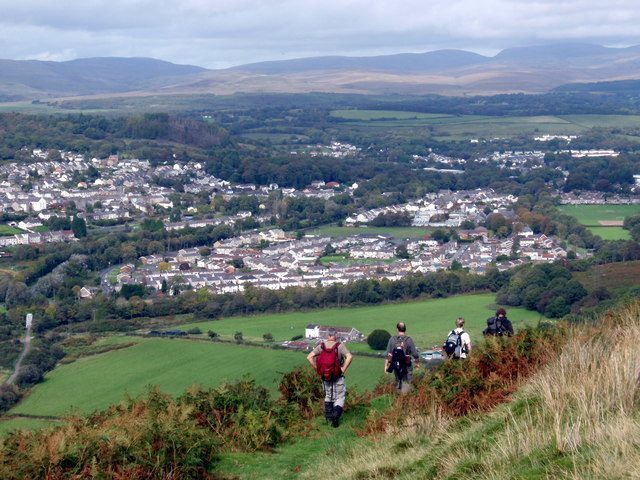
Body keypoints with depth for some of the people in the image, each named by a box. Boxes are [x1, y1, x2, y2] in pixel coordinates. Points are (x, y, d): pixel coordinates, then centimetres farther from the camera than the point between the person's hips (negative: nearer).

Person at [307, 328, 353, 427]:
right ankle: (336, 417, -4)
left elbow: (309, 357, -8)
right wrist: (343, 369, -15)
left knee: (328, 397, 21)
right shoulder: (340, 346, -12)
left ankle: (328, 417, 23)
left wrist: (316, 369, -1)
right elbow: (349, 357, -25)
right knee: (339, 398, 9)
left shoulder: (321, 346, -3)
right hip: (338, 377, -3)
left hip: (325, 377, 3)